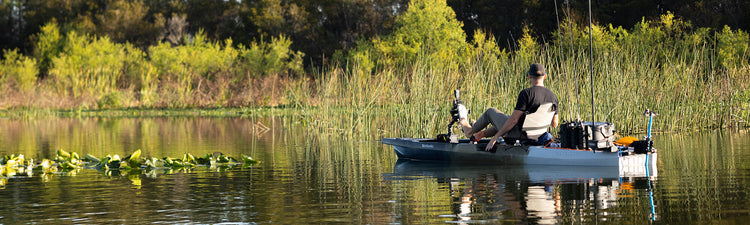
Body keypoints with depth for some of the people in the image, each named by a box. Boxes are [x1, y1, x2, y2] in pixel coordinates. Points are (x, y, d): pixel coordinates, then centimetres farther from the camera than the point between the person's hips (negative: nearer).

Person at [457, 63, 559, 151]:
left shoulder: (526, 93, -22)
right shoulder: (553, 96, -4)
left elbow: (514, 119, -22)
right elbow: (554, 124, 5)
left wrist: (495, 137, -17)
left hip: (518, 134, -6)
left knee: (491, 112, 18)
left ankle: (469, 131, 42)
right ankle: (478, 135, 48)